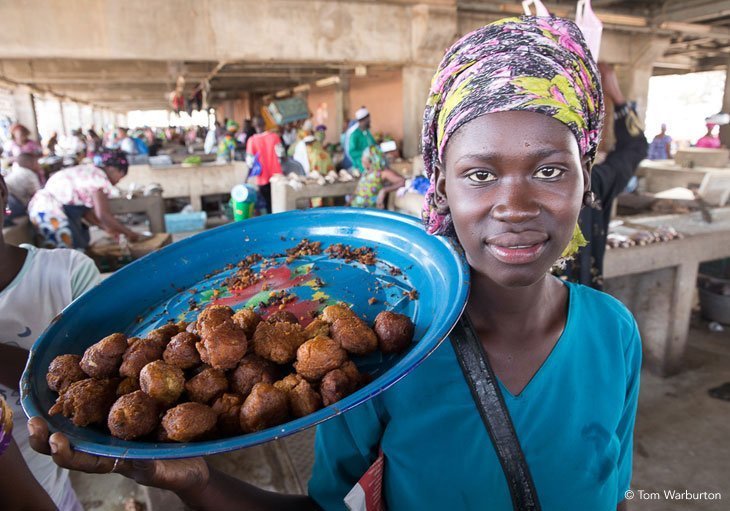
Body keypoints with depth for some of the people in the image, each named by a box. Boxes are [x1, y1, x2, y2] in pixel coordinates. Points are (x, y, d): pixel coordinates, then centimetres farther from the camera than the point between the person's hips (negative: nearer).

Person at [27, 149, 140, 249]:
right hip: (49, 210, -10)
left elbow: (84, 210, 13)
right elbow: (103, 215, -18)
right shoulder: (100, 178, -15)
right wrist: (128, 232, -8)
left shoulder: (88, 172, 14)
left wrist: (106, 227, 14)